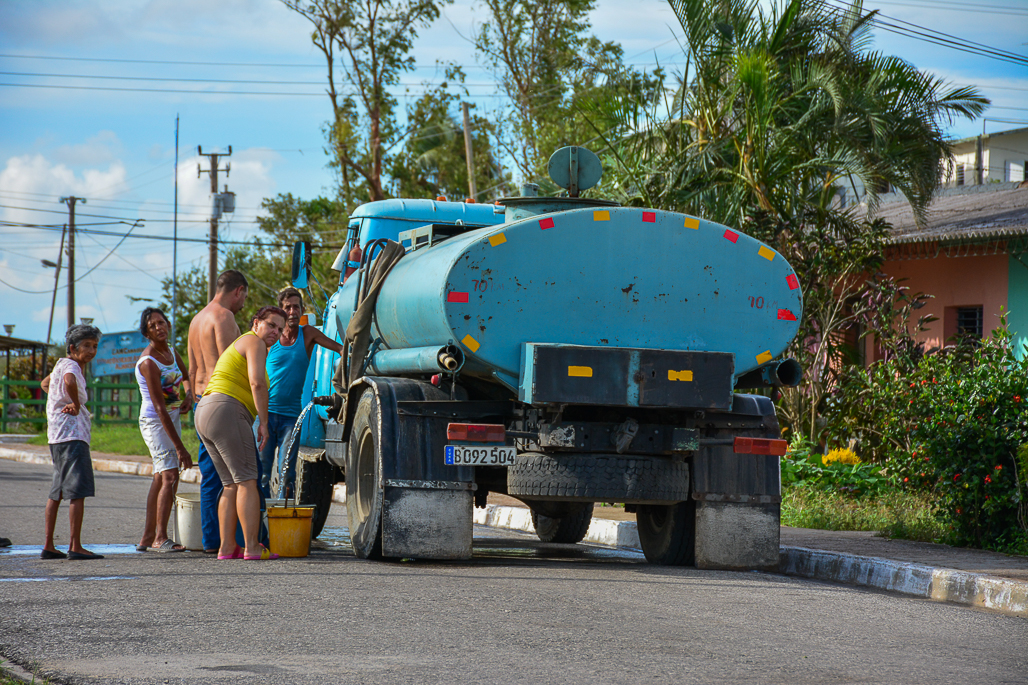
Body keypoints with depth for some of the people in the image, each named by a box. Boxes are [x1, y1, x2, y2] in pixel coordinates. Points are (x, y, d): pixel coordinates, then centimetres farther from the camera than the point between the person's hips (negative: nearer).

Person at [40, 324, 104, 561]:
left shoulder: (62, 364, 18)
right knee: (78, 490, -13)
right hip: (72, 436, -11)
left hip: (58, 436, 11)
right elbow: (69, 381, -37)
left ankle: (48, 546, 16)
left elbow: (45, 384, 39)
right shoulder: (71, 366, -11)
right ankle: (75, 547, -17)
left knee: (57, 491, 13)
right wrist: (75, 405, -22)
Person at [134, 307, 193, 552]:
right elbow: (159, 407, -25)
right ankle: (160, 538, -19)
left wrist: (189, 396, -1)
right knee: (170, 476, -18)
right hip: (154, 422, -8)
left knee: (160, 478, 9)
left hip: (172, 419, 8)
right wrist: (179, 447, -28)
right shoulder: (148, 362, -21)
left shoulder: (170, 352, 5)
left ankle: (148, 538, 14)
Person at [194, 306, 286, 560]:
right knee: (246, 481, -9)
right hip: (227, 413, -10)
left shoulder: (238, 345, 28)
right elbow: (257, 383, -16)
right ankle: (252, 547, -14)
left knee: (232, 484, 10)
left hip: (204, 414, 10)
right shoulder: (254, 343, -3)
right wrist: (264, 422, -11)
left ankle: (227, 547, 5)